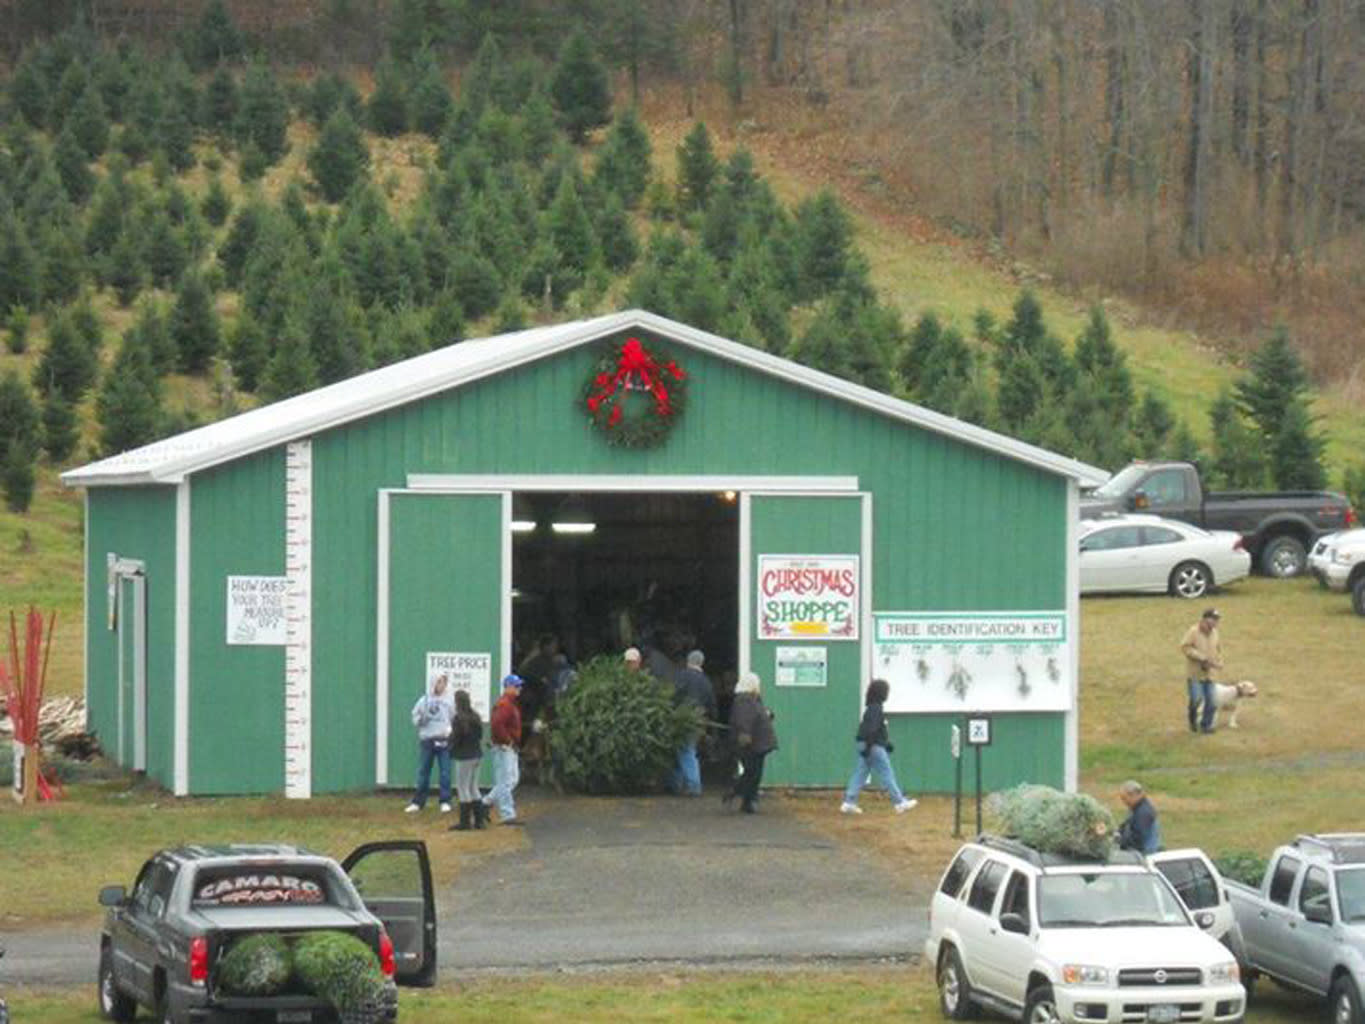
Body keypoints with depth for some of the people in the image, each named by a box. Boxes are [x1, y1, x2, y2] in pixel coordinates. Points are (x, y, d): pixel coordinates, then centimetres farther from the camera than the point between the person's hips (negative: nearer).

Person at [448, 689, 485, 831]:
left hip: (464, 757, -8)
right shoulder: (475, 717, 7)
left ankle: (464, 822, 1)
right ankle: (479, 819, 16)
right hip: (477, 754, 8)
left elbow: (455, 738, -17)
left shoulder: (459, 719, -17)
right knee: (473, 788, 16)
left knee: (463, 789, -1)